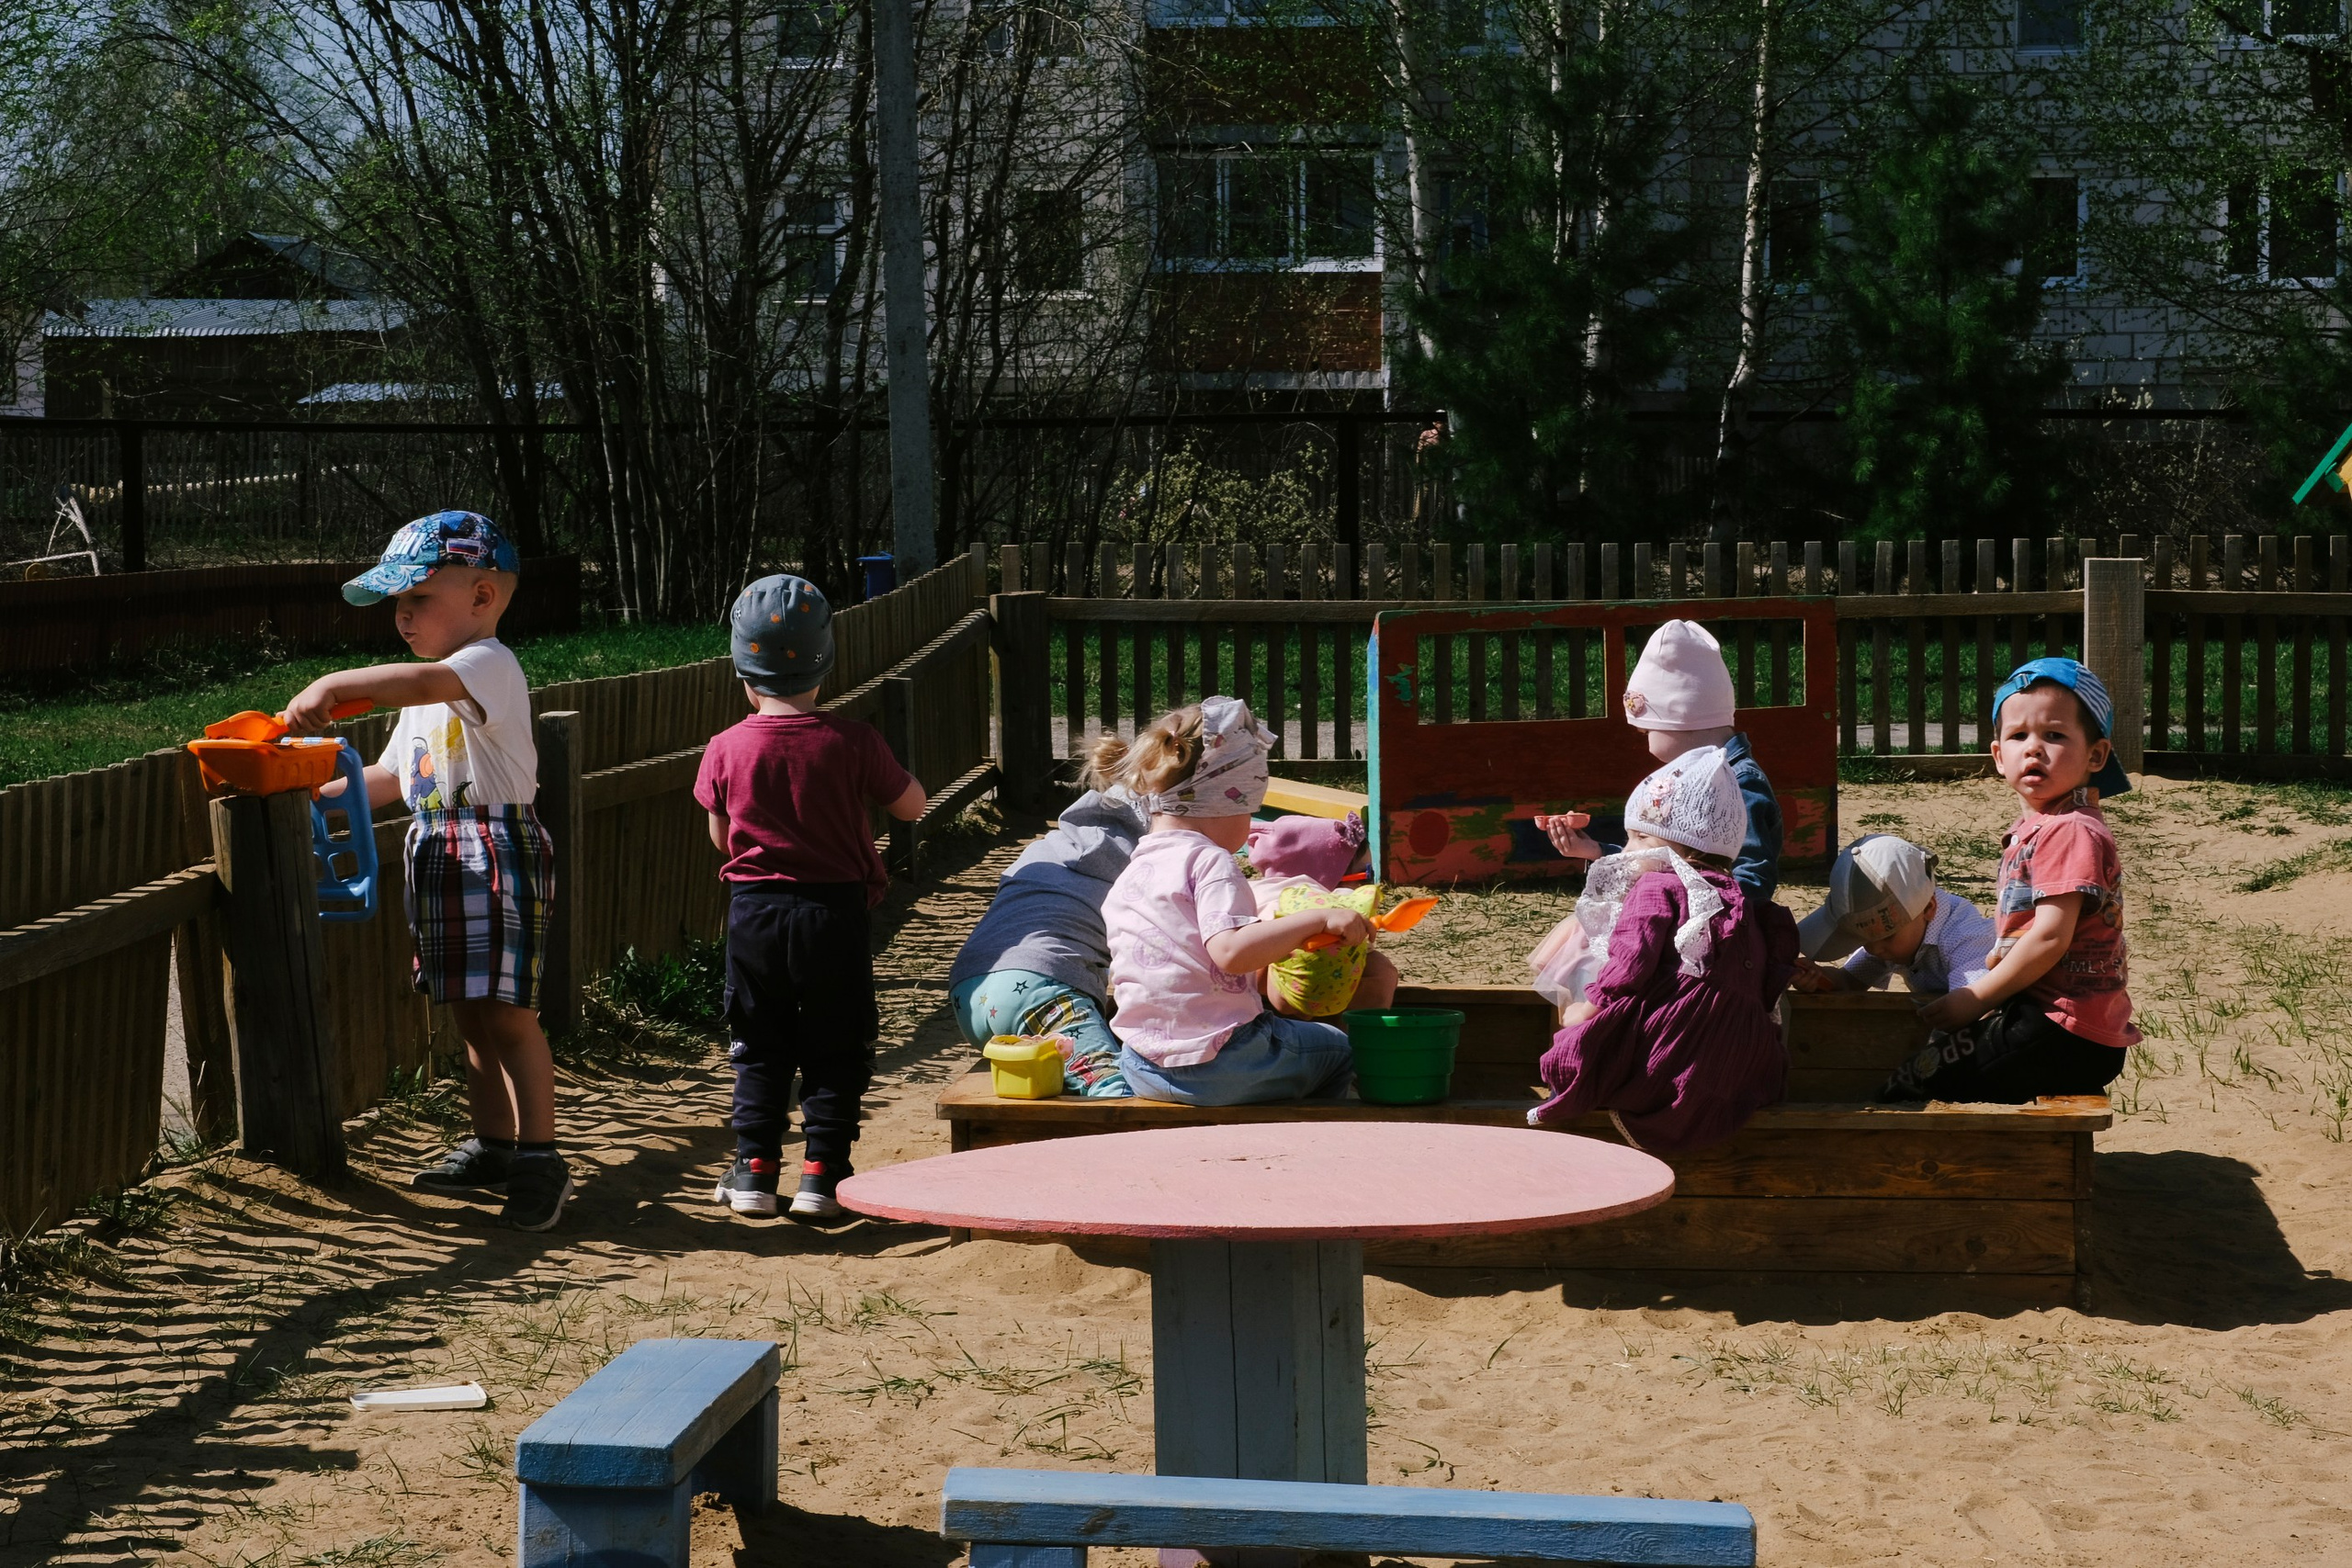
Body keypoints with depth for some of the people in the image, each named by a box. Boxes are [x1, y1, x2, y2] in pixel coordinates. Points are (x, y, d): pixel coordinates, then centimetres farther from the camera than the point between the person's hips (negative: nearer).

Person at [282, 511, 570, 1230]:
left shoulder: (491, 664, -13)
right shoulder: (424, 698, 19)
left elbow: (429, 681, -35)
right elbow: (389, 776, 24)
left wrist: (333, 685, -40)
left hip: (498, 851, -10)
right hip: (440, 856, 10)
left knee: (507, 1011, -9)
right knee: (471, 1012, 14)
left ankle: (539, 1157, -4)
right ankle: (492, 1146, 23)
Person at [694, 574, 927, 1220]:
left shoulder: (727, 748, -6)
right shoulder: (854, 742, -11)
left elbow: (720, 836, 5)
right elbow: (911, 805, 1)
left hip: (754, 910, 1)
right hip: (835, 909, -1)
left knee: (758, 1047, 13)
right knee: (834, 1049, 9)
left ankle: (754, 1170, 13)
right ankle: (821, 1173, 5)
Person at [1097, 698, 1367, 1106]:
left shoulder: (1127, 878, 11)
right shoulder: (1210, 862, -13)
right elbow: (1231, 952, -28)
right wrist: (1318, 919, -26)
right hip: (1217, 1065, -7)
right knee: (1335, 1049, 16)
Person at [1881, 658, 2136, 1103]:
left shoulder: (2071, 832, -14)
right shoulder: (2030, 830, 17)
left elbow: (2051, 937, -21)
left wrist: (1977, 997, -14)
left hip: (2065, 1034, -10)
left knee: (1914, 1082, -14)